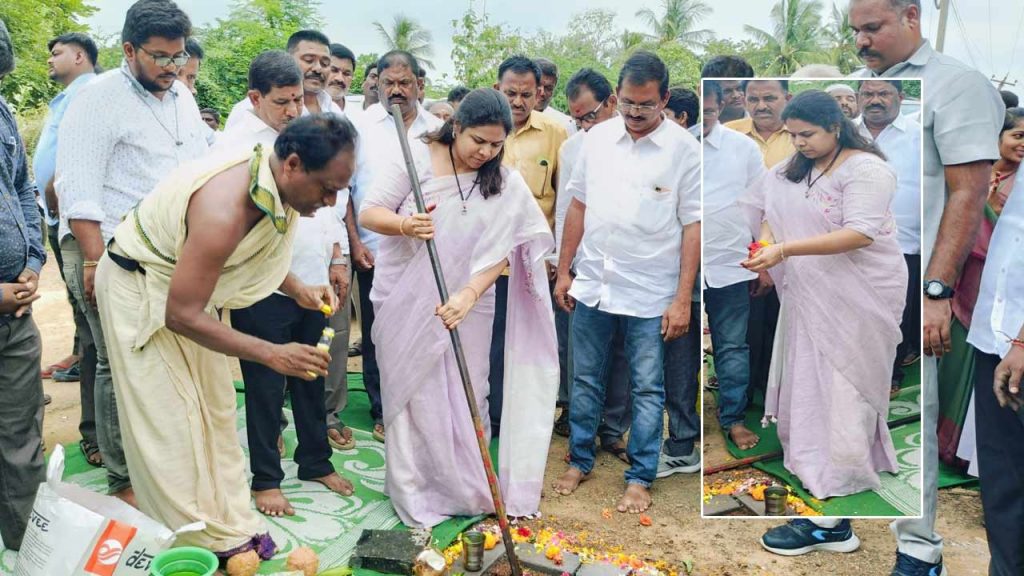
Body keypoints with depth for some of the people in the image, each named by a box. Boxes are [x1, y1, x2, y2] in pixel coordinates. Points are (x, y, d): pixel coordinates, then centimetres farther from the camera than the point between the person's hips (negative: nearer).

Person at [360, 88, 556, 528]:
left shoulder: (505, 185, -2)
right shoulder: (416, 157, -7)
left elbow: (498, 252, -7)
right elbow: (368, 213, -9)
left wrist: (468, 295, -24)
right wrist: (405, 224, -31)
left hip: (466, 306, 2)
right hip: (406, 303, -1)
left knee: (466, 399, 6)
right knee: (412, 397, 4)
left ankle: (471, 492, 23)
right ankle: (413, 496, 18)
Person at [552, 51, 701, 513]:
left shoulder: (684, 149, -8)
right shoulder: (598, 137, 3)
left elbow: (693, 226, -8)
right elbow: (578, 206, 10)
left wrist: (683, 298, -12)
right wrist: (564, 271, 9)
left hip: (650, 294, -3)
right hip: (592, 285, 4)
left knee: (648, 389, 7)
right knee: (585, 380, 14)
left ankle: (640, 478, 22)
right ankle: (580, 461, 31)